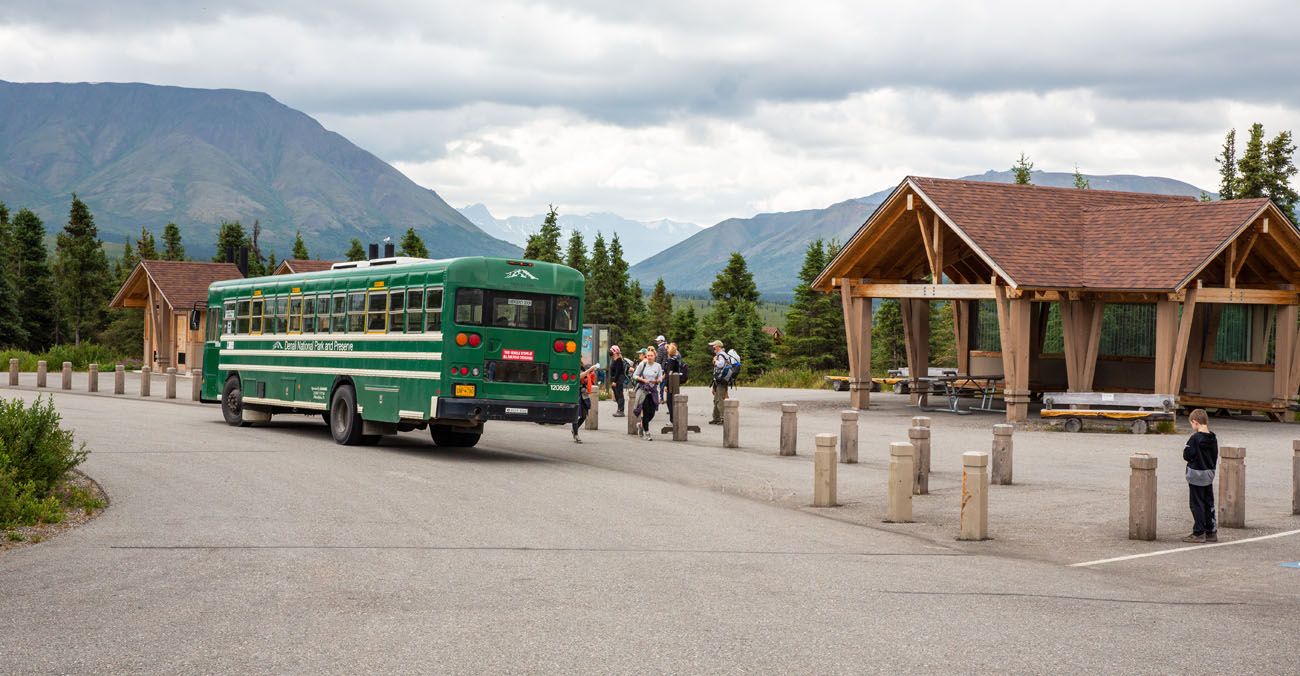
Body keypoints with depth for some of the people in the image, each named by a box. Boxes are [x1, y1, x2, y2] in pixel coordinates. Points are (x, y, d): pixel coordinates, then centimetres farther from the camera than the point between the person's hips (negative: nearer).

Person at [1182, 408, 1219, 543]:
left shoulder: (1195, 438, -18)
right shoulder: (1213, 438, 3)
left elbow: (1187, 455, -17)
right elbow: (1216, 457, 10)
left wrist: (1185, 449, 4)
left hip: (1196, 475, -7)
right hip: (1209, 474, 7)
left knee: (1197, 504, 0)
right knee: (1209, 503, 13)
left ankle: (1199, 533, 1)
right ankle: (1211, 532, 16)